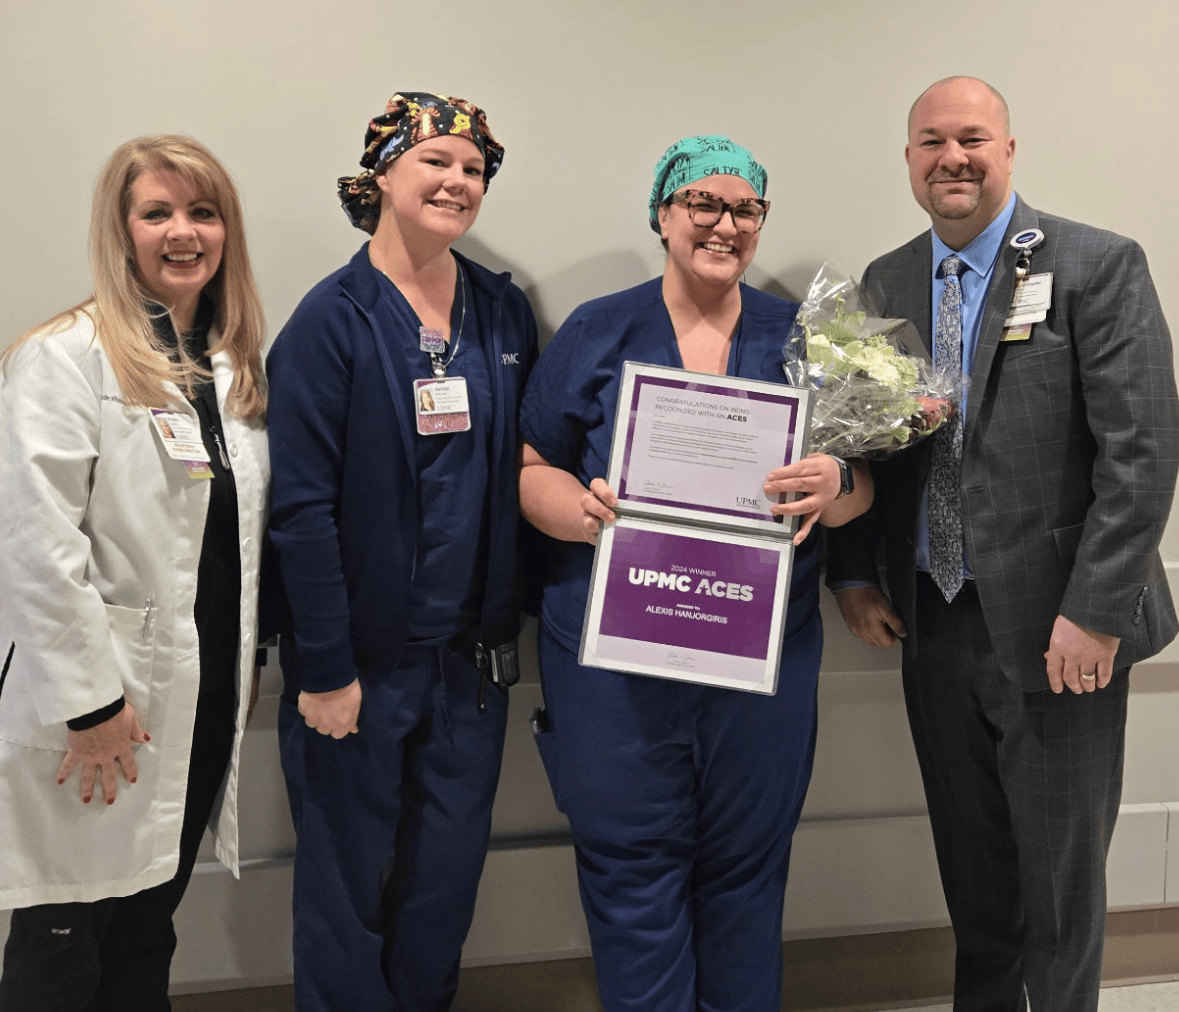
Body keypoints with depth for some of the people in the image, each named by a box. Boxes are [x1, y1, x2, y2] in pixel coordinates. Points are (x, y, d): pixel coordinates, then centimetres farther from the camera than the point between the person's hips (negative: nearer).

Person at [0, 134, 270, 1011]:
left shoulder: (238, 365, 10)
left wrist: (250, 663, 13)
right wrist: (89, 701, -17)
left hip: (208, 699, 6)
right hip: (98, 707, -6)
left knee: (148, 938, 17)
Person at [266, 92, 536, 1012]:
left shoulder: (505, 312, 4)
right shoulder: (332, 321, -9)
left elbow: (520, 470, 8)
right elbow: (303, 507, -13)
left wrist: (510, 623, 2)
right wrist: (325, 669, -13)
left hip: (472, 652, 4)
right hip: (364, 658, -4)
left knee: (450, 876, 17)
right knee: (349, 885, 11)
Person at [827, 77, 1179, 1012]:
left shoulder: (1098, 266, -7)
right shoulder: (886, 284, 8)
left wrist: (1094, 611, -18)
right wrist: (854, 573, 4)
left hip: (1056, 629, -4)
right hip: (935, 621, 5)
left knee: (1061, 876, 9)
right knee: (971, 865, 18)